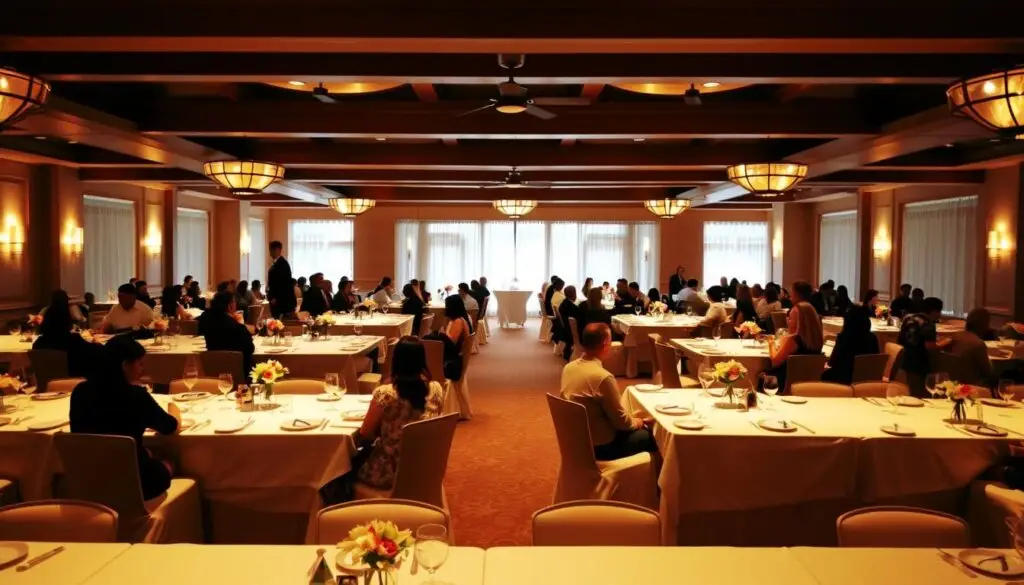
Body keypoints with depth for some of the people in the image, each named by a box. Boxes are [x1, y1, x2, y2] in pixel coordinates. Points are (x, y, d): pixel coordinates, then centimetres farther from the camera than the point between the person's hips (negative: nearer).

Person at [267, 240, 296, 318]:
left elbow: (284, 282, -19)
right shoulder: (276, 263, 15)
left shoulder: (282, 263, -14)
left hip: (282, 299, -9)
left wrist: (275, 298, -18)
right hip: (276, 300, 9)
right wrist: (271, 296, 12)